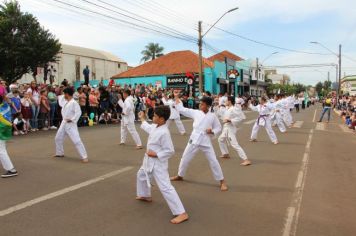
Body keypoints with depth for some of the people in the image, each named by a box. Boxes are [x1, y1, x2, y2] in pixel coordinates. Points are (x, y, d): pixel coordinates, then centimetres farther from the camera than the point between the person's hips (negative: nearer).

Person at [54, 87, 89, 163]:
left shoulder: (74, 103, -18)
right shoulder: (65, 102, 9)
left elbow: (78, 113, -25)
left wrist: (72, 120, -24)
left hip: (71, 124, -9)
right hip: (64, 123, 9)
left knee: (77, 141, -15)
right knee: (58, 138, 22)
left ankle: (84, 157, -12)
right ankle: (60, 153, 42)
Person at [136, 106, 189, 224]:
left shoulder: (164, 133, -28)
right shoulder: (155, 127, 0)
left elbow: (170, 151, -25)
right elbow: (148, 128, 26)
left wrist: (155, 154, -23)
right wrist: (142, 119, 32)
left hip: (158, 163, -10)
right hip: (150, 161, 10)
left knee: (165, 187, -14)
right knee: (141, 175, 31)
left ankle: (181, 213, -11)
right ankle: (145, 196, 55)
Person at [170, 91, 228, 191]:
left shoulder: (212, 116, -3)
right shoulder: (196, 112, 0)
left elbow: (218, 127, 7)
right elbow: (181, 109, 2)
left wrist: (212, 132, -14)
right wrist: (176, 97, -3)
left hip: (205, 140, -2)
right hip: (194, 139, 2)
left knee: (213, 160, -1)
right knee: (185, 158, 12)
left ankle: (222, 181, 14)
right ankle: (180, 176, 37)